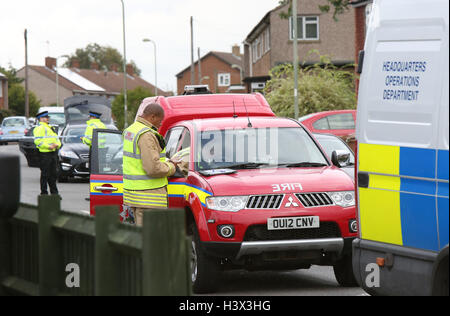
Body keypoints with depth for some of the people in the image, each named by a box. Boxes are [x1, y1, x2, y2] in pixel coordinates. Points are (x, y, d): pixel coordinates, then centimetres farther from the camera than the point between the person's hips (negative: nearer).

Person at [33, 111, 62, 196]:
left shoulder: (50, 128, 24)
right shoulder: (40, 128, -6)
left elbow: (57, 139, 25)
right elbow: (37, 140, -18)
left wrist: (57, 144, 2)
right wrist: (48, 146, -22)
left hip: (53, 153, 9)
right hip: (45, 154, -9)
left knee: (53, 174, 11)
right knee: (45, 174, -5)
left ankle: (54, 192, 17)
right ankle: (44, 192, -1)